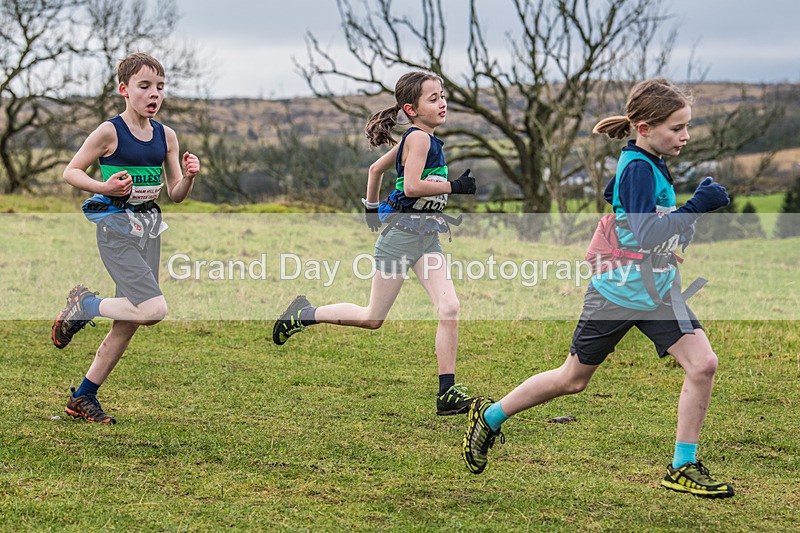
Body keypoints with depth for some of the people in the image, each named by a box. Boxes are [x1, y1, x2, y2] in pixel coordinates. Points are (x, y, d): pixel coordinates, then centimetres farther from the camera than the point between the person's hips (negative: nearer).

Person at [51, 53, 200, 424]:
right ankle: (83, 305, 4)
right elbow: (70, 172, -3)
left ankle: (83, 398, 18)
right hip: (116, 228, -6)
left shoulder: (166, 136, 7)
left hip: (149, 229, 7)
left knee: (129, 324, 7)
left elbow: (176, 195, 10)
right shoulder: (110, 132, -10)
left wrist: (188, 177, -11)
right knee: (154, 310, -20)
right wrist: (104, 187, -19)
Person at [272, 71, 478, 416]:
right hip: (403, 232, -9)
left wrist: (371, 208, 32)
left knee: (450, 308, -8)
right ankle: (305, 314, 21)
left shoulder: (412, 140, 15)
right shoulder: (419, 138, -12)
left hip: (427, 237, 9)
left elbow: (376, 168, 25)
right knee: (373, 318, 1)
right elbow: (411, 186, -24)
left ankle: (448, 394, -8)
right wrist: (454, 186, -17)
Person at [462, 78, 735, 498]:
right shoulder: (638, 169, -23)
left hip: (657, 290, 8)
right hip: (619, 292, -8)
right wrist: (695, 207, -36)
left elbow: (612, 194, 23)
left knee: (702, 364, -9)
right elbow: (646, 236, -32)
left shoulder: (649, 163, 4)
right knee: (573, 379, 8)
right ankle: (489, 417, 29)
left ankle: (683, 467, 1)